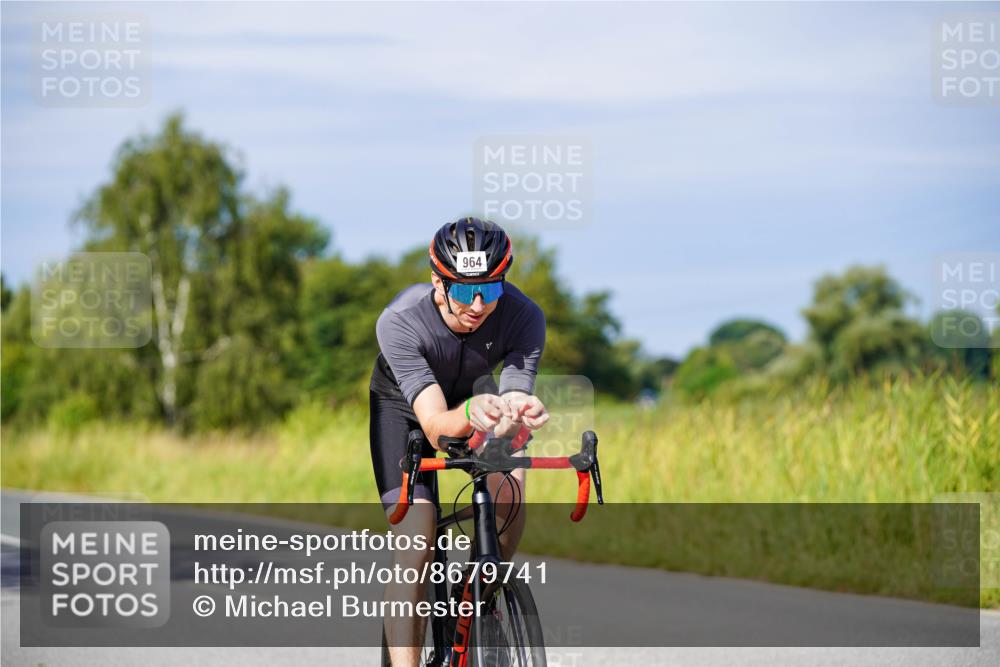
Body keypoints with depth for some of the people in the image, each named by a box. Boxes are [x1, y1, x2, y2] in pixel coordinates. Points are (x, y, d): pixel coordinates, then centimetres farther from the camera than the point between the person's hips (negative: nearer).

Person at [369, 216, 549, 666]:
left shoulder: (523, 317, -32)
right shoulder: (400, 321, -38)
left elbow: (514, 398, -37)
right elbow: (435, 424, -45)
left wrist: (516, 414, -61)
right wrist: (472, 414, -67)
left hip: (474, 392, 3)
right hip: (404, 404, -2)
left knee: (509, 495, -25)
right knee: (415, 551, -20)